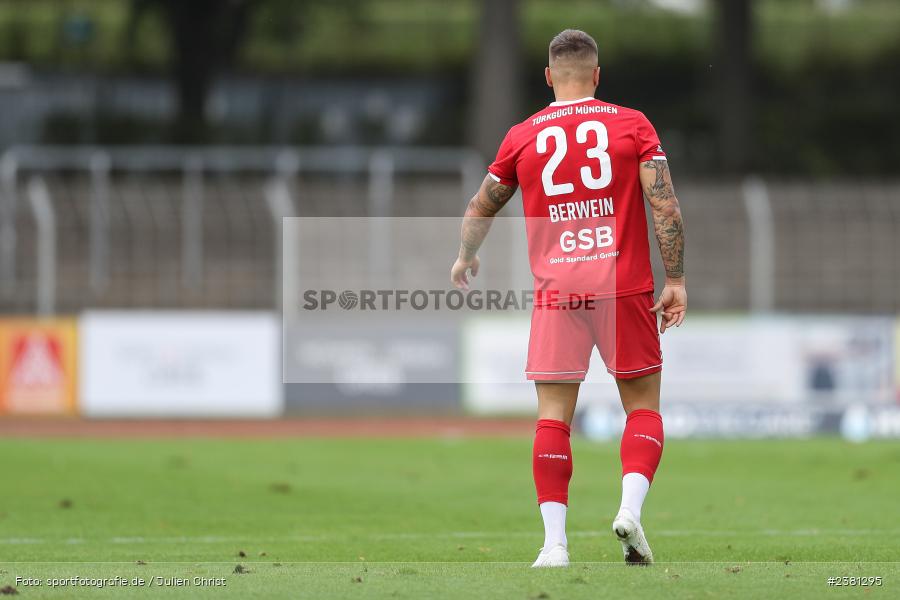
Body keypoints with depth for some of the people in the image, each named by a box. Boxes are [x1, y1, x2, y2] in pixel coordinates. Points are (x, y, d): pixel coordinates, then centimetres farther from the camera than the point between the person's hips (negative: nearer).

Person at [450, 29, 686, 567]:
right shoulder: (632, 124, 3)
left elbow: (481, 209, 20)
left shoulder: (522, 137, 7)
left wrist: (466, 259, 38)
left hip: (556, 293, 1)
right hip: (625, 288, -1)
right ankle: (631, 508, -11)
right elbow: (666, 206, -5)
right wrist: (676, 280, -2)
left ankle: (555, 541, -3)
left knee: (553, 416, 3)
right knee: (643, 404, 10)